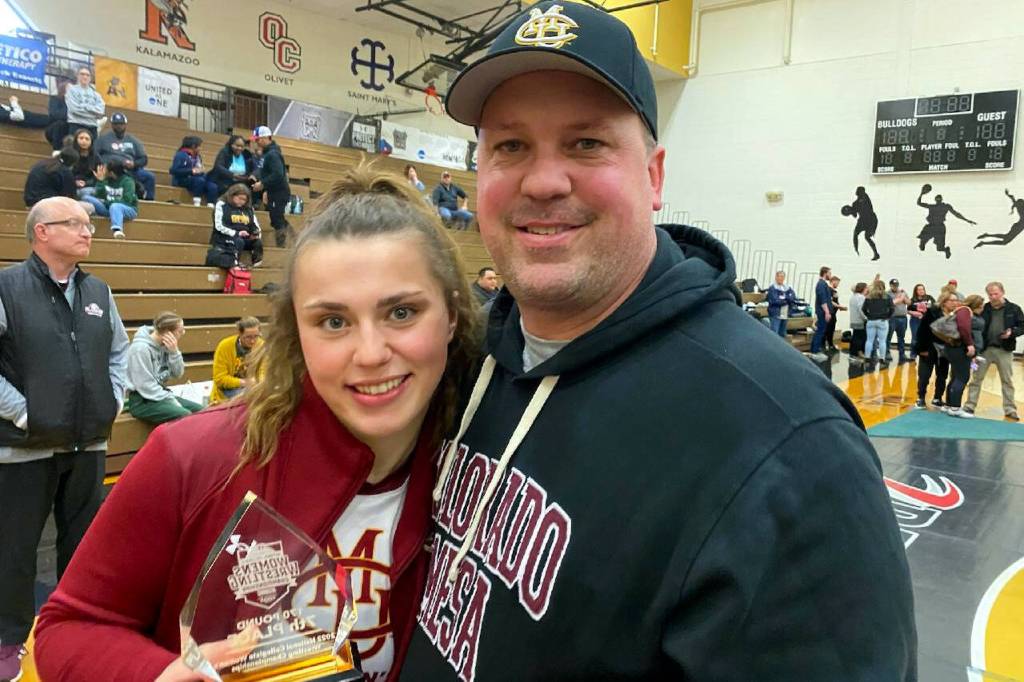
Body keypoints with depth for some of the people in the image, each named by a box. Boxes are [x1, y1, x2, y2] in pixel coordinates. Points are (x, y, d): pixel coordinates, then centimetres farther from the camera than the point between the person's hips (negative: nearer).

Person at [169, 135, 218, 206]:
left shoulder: (197, 156, 14)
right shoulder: (181, 155, -8)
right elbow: (173, 170, -16)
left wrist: (200, 171, -3)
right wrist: (191, 171, -20)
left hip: (195, 178, 7)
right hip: (181, 180, -6)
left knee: (213, 187, -21)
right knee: (200, 180, -36)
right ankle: (196, 203, -33)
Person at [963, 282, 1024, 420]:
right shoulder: (983, 309, 0)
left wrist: (1012, 332, -16)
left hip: (1004, 350, 0)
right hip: (985, 349, 0)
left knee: (1007, 380, 9)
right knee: (976, 378, 3)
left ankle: (1010, 409, 18)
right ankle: (970, 406, 10)